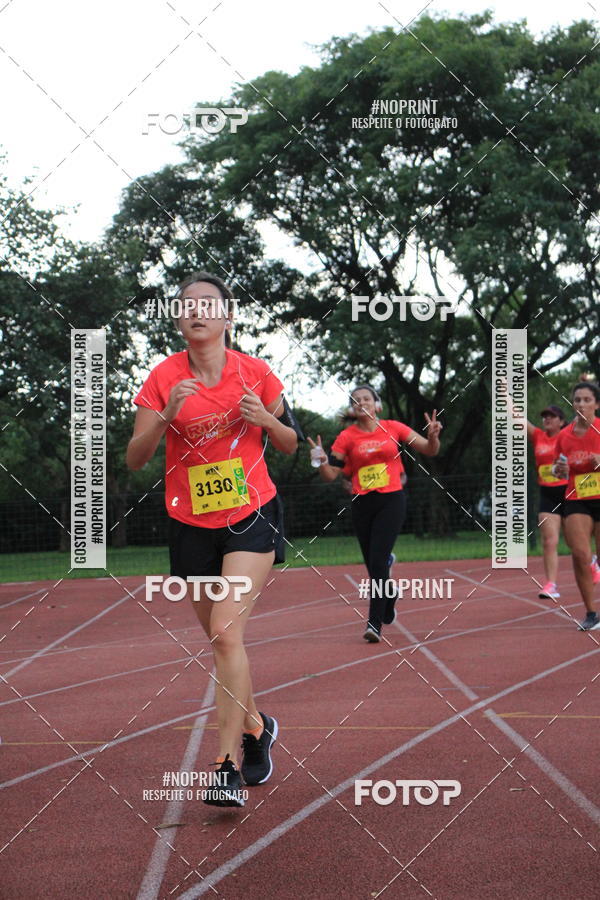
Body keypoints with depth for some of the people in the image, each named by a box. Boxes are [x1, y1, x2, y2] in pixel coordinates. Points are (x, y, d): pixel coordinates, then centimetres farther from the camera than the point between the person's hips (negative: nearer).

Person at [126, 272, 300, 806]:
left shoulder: (255, 373, -4)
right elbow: (135, 459, -7)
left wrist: (265, 418, -14)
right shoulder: (164, 377, -4)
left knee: (226, 631, -18)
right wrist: (166, 416, -24)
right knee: (223, 638, 12)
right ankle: (256, 726, 39)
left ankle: (229, 766, -17)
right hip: (191, 525, 2)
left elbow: (291, 444, 7)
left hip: (252, 516, -2)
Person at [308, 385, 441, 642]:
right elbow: (330, 475, 1)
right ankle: (389, 595, 41)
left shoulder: (393, 428, 3)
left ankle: (375, 623, -13)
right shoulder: (347, 436, 2)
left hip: (391, 501, -2)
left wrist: (433, 436, -13)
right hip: (362, 504, 2)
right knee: (373, 564, 7)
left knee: (377, 561, -15)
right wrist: (322, 460, -19)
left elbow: (430, 450, 8)